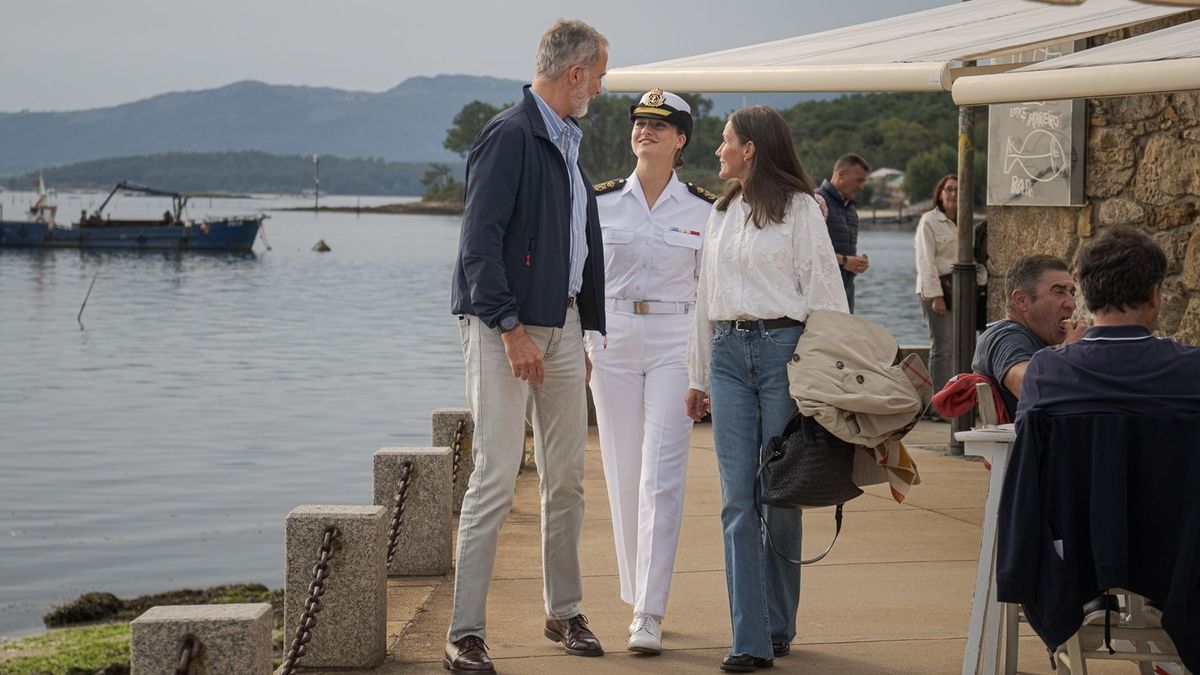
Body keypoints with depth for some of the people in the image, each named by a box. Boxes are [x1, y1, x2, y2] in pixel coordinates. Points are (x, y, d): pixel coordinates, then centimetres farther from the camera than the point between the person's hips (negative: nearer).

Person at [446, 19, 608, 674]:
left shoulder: (566, 142, 17)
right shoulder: (508, 135, -12)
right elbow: (480, 242, -18)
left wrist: (586, 330, 17)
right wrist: (511, 329, -22)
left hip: (561, 325, 9)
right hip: (505, 327, -8)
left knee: (566, 477, 12)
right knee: (496, 478, -9)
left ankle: (564, 612, 25)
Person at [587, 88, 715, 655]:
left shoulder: (705, 209, 2)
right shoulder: (601, 202, 5)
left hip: (675, 343, -2)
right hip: (612, 340, 2)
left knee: (660, 476, -10)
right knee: (623, 475, 5)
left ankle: (649, 615, -11)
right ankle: (638, 595, 21)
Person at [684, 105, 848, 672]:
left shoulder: (798, 208, 0)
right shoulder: (722, 212, 18)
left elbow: (823, 293, -2)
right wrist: (699, 376, 19)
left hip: (783, 348, -5)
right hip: (728, 352, 5)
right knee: (738, 496, -3)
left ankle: (779, 627, 15)